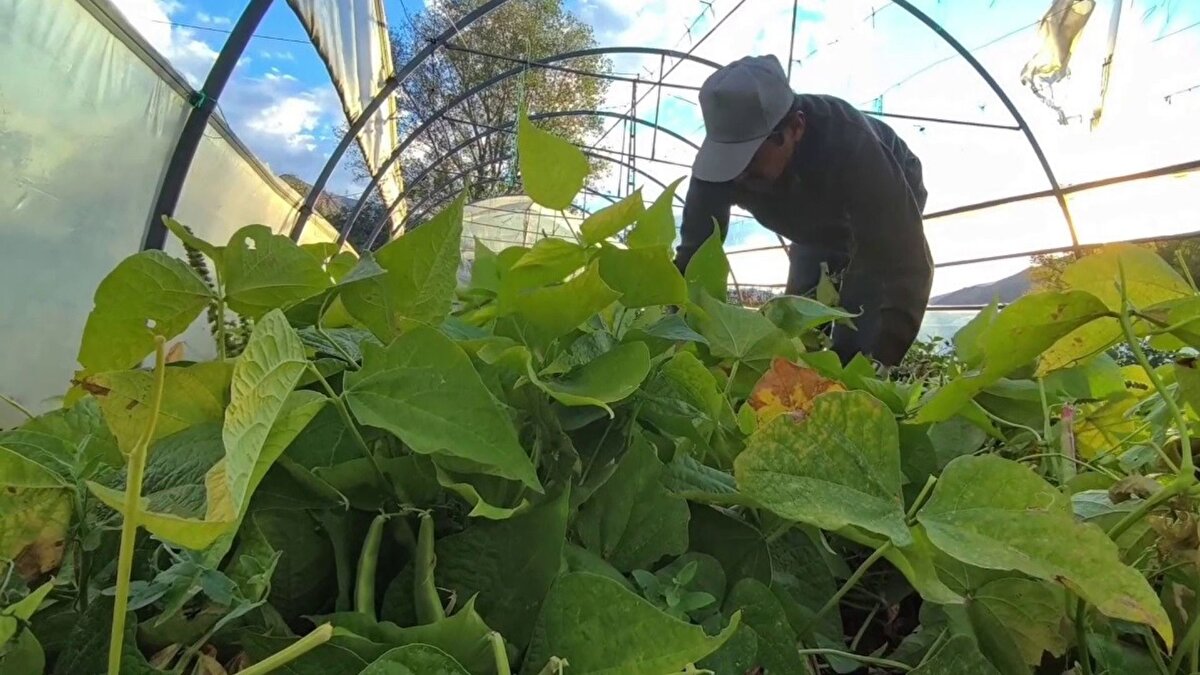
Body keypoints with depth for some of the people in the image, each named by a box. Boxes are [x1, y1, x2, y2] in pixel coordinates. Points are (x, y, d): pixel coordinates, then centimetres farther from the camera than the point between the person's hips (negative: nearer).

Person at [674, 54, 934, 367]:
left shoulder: (848, 142, -43)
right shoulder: (721, 157, -31)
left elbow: (908, 266, -44)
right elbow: (694, 253, -27)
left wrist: (878, 362, -52)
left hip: (885, 215, -4)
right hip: (816, 231, 4)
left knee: (856, 345, -16)